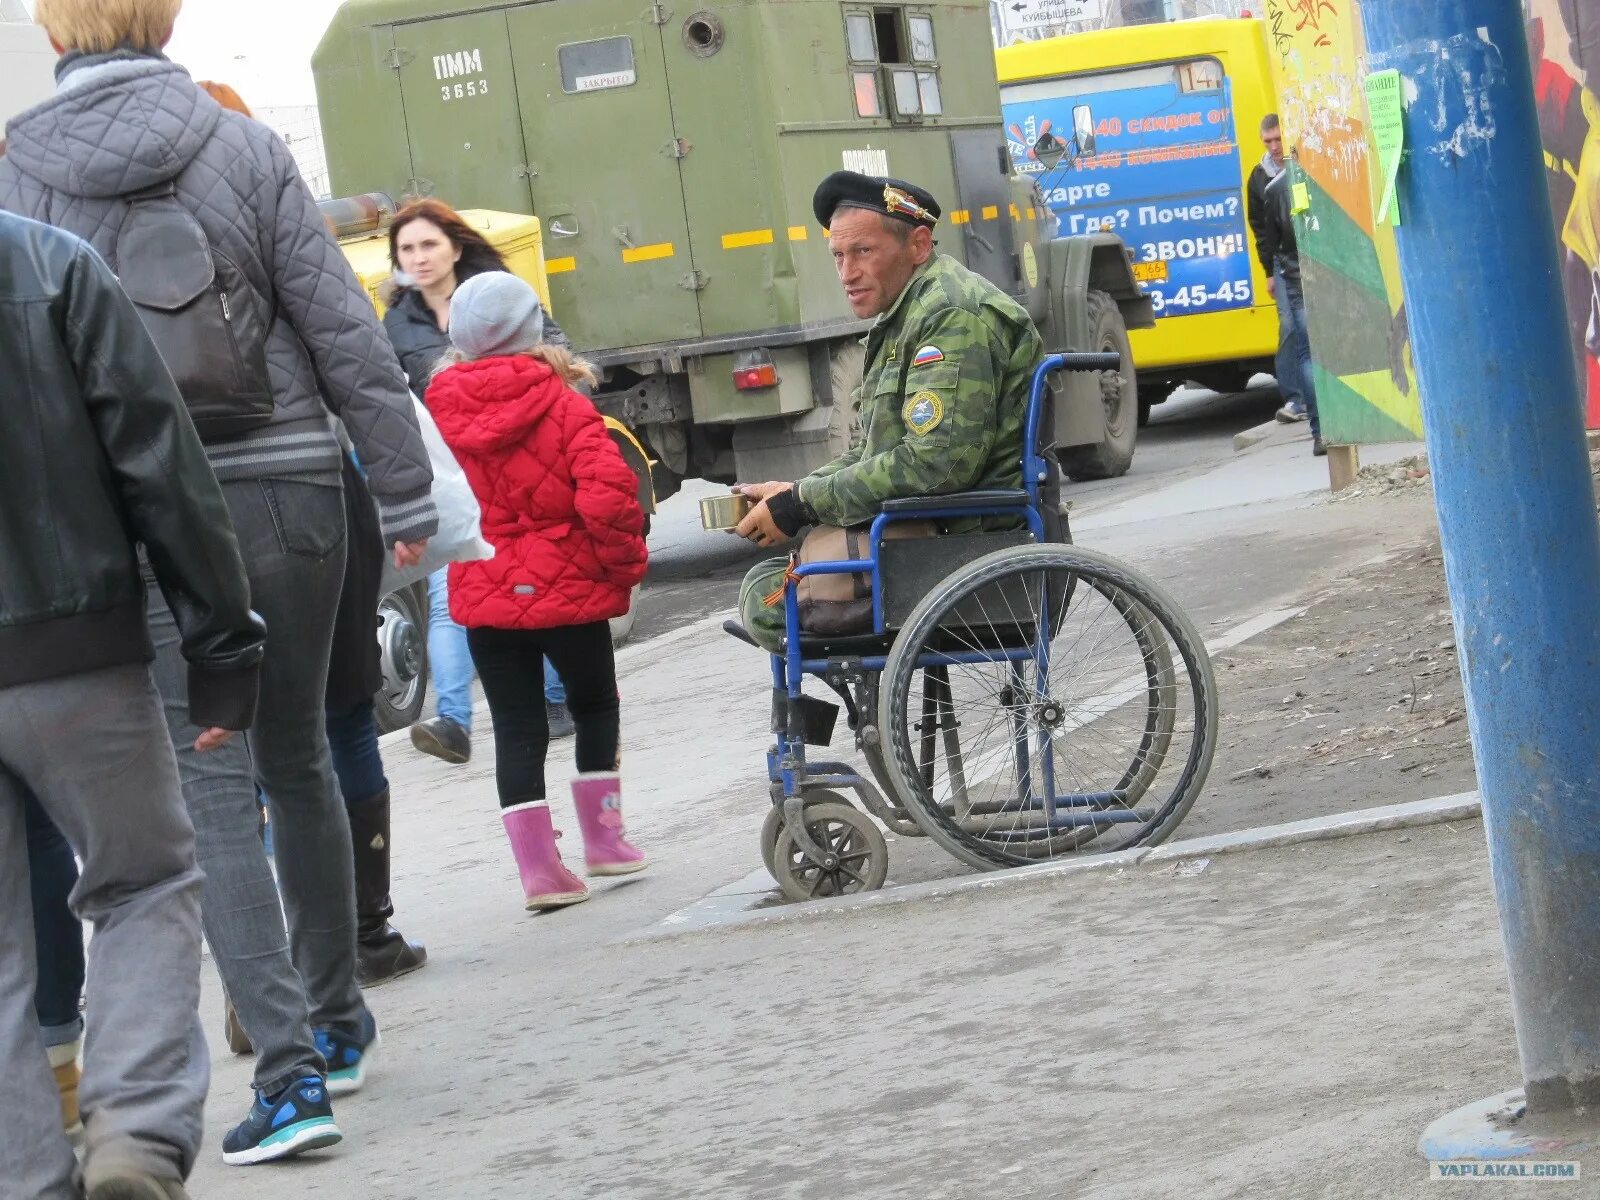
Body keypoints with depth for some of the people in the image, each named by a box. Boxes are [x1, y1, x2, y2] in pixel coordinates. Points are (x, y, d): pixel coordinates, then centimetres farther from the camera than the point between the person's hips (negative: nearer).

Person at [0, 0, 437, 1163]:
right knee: (298, 760, 18)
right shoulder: (245, 150, -3)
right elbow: (346, 334, -2)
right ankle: (337, 1020, 32)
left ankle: (291, 1073, -8)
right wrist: (406, 489, 6)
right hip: (284, 491, 2)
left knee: (215, 791, 0)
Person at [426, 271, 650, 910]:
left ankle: (539, 867, 1)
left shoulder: (440, 411, -3)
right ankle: (603, 838, 22)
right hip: (568, 588, -2)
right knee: (595, 706, 19)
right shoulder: (563, 404, -12)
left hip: (483, 596, 2)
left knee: (516, 729, 7)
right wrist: (624, 565, -6)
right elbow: (606, 495, -20)